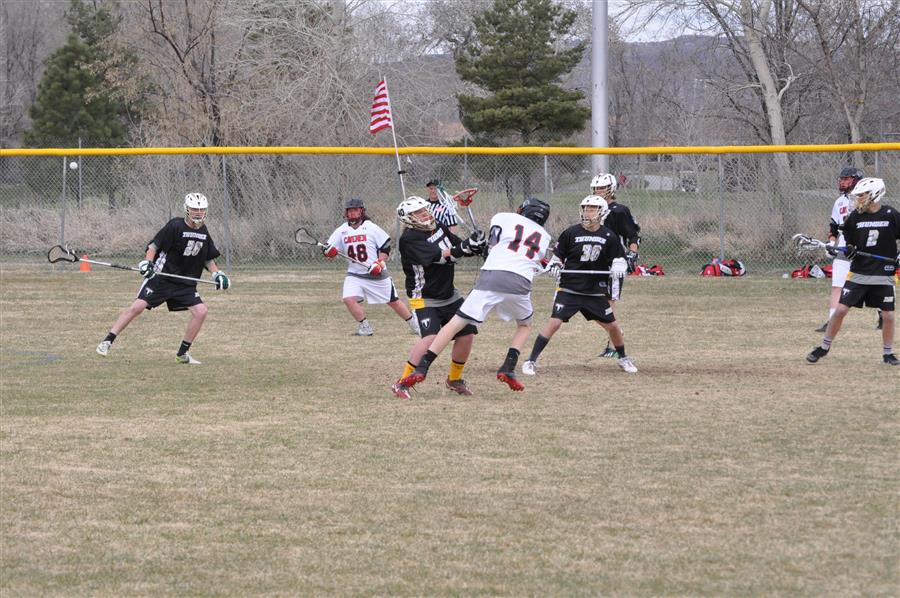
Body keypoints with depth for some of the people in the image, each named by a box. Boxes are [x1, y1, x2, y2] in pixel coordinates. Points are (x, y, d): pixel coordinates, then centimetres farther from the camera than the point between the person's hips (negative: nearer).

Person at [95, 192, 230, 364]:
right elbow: (154, 245, -11)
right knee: (137, 306, -17)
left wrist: (217, 274, 5)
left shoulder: (204, 233, 7)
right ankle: (107, 342, -9)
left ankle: (183, 353, 4)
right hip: (161, 277, -6)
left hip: (185, 283, 6)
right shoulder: (175, 226, -12)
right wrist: (147, 261, -27)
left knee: (200, 311, -9)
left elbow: (208, 258, 20)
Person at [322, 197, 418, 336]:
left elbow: (386, 246, -5)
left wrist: (379, 262, -17)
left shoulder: (371, 227, -7)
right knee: (349, 299, -19)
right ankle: (365, 328, -3)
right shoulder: (341, 231, 2)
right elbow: (328, 249, 4)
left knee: (393, 301, 5)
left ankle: (414, 324, 23)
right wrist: (328, 251, -20)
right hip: (354, 274, 3)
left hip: (376, 273, -3)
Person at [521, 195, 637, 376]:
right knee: (554, 322, -16)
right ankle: (531, 361, -12)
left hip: (596, 292, 2)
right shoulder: (571, 233, -4)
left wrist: (618, 268, -15)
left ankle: (623, 359, 35)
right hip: (569, 290, -2)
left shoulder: (609, 237, 0)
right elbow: (558, 255, 7)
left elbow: (619, 259, 7)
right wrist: (554, 265, -14)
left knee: (612, 325, 9)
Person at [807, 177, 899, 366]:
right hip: (859, 272, 1)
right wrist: (849, 250, -10)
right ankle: (824, 347, 8)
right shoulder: (855, 217, 0)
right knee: (841, 310, -4)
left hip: (884, 274, -1)